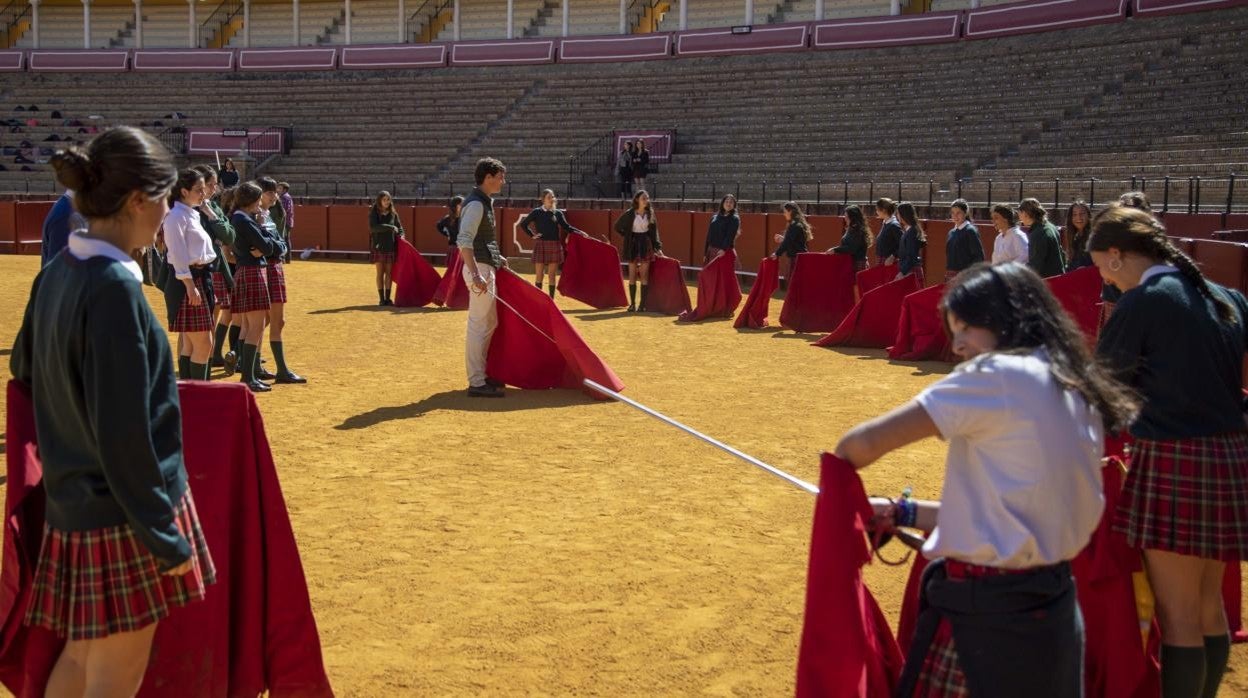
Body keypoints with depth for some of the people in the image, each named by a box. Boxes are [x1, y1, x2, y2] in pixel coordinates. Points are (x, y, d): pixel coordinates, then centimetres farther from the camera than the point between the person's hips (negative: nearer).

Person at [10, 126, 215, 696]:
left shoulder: (58, 273, 4)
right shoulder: (115, 287, -22)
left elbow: (24, 365, 20)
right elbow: (125, 435, -24)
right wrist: (164, 535, -17)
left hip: (72, 504, 8)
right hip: (122, 516, -8)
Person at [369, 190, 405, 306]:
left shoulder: (393, 213, 6)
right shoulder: (374, 213, -3)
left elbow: (399, 227, 16)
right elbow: (373, 227, -17)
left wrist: (401, 236, -4)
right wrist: (390, 227, -21)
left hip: (391, 246, 2)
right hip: (378, 246, -2)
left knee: (389, 272, 2)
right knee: (380, 272, 2)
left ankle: (388, 298, 8)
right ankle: (381, 298, 6)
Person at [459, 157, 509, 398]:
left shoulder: (485, 202, 15)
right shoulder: (476, 204, -15)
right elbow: (464, 241, -24)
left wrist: (496, 258, 22)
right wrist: (476, 275, -30)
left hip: (486, 268, 11)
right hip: (479, 269, -11)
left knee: (489, 323, 18)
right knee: (479, 325, -7)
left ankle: (480, 376, 27)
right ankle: (476, 383, -2)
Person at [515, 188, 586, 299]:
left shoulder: (558, 213, 5)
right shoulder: (537, 212, -1)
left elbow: (566, 227, 9)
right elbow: (523, 224, 5)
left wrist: (579, 232, -2)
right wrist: (532, 235, -2)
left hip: (554, 246, 2)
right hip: (541, 245, -2)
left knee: (552, 275, 4)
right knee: (539, 275, 0)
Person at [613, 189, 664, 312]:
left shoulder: (650, 214, 4)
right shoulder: (629, 214, -2)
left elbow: (654, 232, 6)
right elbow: (617, 227, 9)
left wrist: (658, 247, -1)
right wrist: (627, 237, 3)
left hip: (646, 246, 1)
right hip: (633, 246, -1)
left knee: (644, 275, -1)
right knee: (632, 275, 2)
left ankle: (643, 304, 3)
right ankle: (632, 303, 8)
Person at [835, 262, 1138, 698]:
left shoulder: (1000, 374, -15)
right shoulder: (1077, 393, 10)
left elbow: (864, 443, -16)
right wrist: (903, 514, 13)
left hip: (983, 612, -8)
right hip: (1053, 609, 8)